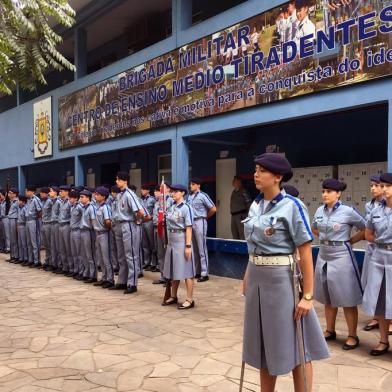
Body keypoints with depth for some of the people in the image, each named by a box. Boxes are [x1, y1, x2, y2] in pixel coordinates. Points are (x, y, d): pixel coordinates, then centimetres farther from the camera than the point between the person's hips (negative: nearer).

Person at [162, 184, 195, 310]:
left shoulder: (186, 208, -11)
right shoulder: (171, 208, 10)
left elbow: (188, 228, -14)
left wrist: (188, 246, -17)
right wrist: (168, 242, 14)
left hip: (181, 241, -7)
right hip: (171, 241, 7)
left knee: (185, 271, -2)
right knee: (173, 270, 15)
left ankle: (189, 300, 4)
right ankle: (173, 297, 27)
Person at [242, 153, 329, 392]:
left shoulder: (291, 206, -14)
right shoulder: (255, 205, 6)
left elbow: (305, 252, -15)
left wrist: (308, 296, -17)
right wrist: (248, 277, 12)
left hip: (282, 279, -7)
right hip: (257, 278, 7)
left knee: (292, 344, 6)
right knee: (264, 342, 18)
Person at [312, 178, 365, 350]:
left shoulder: (348, 211, -12)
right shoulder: (320, 211, 4)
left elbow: (365, 229, -2)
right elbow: (315, 229, 22)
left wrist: (349, 240, -3)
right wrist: (326, 238, 9)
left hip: (341, 257, -6)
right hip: (323, 256, 6)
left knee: (346, 298, 1)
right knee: (328, 297, 15)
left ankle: (352, 336, 13)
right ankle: (330, 331, 28)